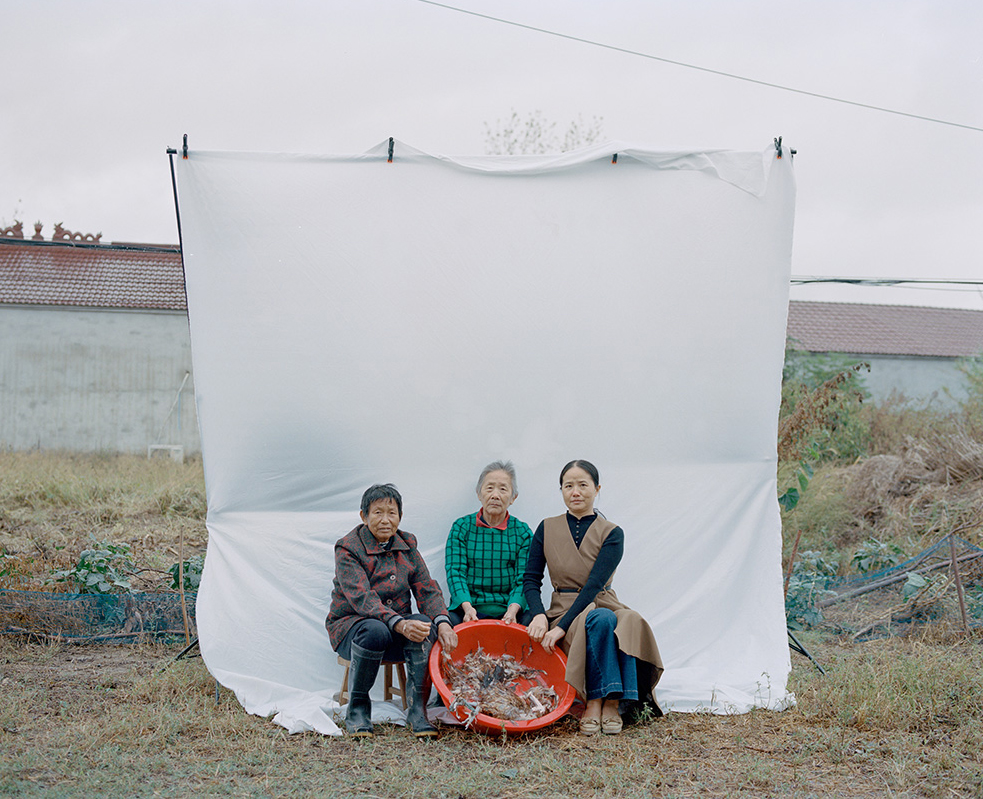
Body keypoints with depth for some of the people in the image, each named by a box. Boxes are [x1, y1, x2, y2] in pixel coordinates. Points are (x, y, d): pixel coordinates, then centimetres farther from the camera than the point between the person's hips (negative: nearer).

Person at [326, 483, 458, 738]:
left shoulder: (407, 544, 7)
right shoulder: (348, 548, -11)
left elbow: (427, 589, 0)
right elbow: (361, 598, -25)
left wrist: (442, 622, -22)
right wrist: (400, 624, -40)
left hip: (399, 623, 4)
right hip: (350, 624, -4)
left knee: (424, 624, -29)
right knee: (374, 631, -39)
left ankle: (417, 710, -23)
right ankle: (357, 709, -17)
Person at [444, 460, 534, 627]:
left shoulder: (522, 532, 10)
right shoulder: (461, 528, 8)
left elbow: (523, 580, 2)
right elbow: (455, 572, -2)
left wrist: (513, 608, -20)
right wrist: (467, 606, -20)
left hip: (508, 609, 1)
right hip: (467, 608, -1)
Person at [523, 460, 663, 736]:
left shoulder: (612, 534, -1)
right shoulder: (547, 529, 6)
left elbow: (594, 584, -13)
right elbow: (531, 579, 3)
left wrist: (562, 626, -24)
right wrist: (539, 615, -18)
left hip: (603, 604, 1)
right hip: (563, 608, 0)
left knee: (631, 622, -35)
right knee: (600, 618, -36)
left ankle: (613, 703, -30)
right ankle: (595, 702, -32)